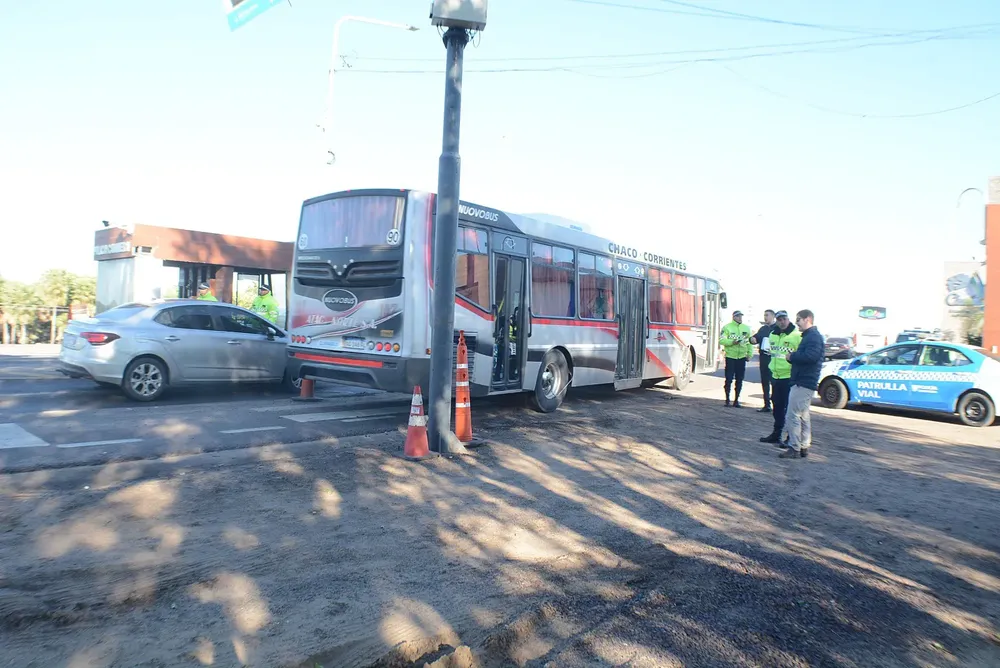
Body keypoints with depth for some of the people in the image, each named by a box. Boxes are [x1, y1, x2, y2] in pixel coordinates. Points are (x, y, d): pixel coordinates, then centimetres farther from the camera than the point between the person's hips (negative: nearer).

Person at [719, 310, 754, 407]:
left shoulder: (746, 328, 9)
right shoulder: (727, 327, -2)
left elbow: (750, 343, 12)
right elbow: (721, 340, -9)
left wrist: (750, 354, 4)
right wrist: (732, 342, -23)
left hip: (742, 357, 3)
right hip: (730, 357, -3)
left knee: (739, 380, 6)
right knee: (729, 379, -3)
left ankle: (736, 400, 14)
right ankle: (727, 399, 8)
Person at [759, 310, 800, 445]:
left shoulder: (796, 336, -11)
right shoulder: (772, 335, 12)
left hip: (790, 377, -7)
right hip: (776, 377, 7)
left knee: (790, 408, -4)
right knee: (778, 407, 16)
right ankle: (777, 434, 28)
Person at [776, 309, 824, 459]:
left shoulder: (814, 336, -13)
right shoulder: (809, 336, 20)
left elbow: (810, 356, -28)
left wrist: (792, 356, -16)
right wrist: (792, 356, 2)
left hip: (803, 383, -11)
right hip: (804, 382, 11)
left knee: (792, 415, -10)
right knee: (803, 416, 14)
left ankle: (794, 448, -7)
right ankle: (804, 447, 20)